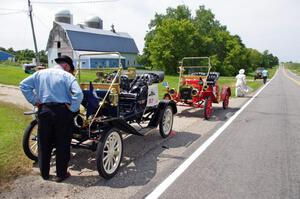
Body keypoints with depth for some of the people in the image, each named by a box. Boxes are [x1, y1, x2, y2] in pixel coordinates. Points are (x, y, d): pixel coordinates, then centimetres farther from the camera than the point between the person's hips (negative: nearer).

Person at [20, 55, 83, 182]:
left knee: (44, 143, 17)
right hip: (62, 111, -4)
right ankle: (61, 174, 19)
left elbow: (23, 85, 8)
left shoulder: (40, 73, 7)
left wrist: (34, 101, 7)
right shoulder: (67, 76, -8)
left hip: (44, 111, 4)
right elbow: (78, 94, -22)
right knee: (62, 144, 9)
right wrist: (72, 108, -10)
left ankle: (44, 173, 29)